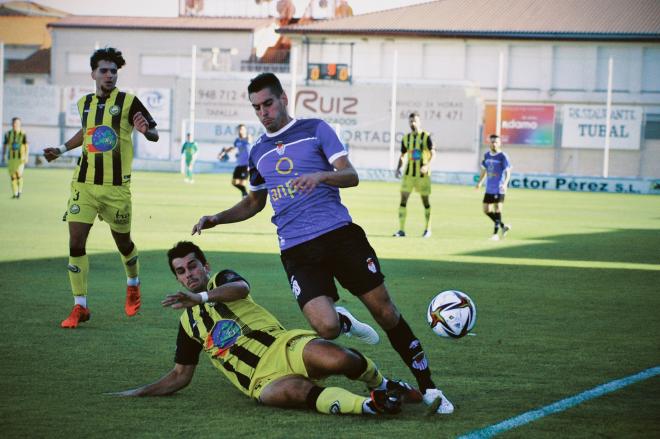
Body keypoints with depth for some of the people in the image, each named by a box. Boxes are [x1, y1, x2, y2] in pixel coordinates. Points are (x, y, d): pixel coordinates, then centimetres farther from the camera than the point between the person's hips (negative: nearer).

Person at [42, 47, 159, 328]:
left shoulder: (128, 102, -4)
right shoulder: (84, 103, 9)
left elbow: (155, 134, -5)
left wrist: (146, 130, -27)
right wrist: (61, 150, 27)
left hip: (116, 186, -3)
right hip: (84, 183, 3)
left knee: (123, 242, 10)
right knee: (76, 244, -7)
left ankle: (133, 286, 41)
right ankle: (80, 307, 1)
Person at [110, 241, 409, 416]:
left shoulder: (222, 280, 14)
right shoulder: (188, 322, 25)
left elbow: (241, 289, -13)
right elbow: (179, 376, 31)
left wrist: (201, 297, -30)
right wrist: (137, 394, 23)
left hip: (284, 347, -1)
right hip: (262, 382, 1)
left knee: (339, 360, -33)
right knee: (295, 390, -39)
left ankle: (381, 385, -1)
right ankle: (370, 405, -41)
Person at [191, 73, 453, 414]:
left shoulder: (315, 130, 5)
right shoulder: (257, 152, 17)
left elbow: (351, 176, -3)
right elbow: (254, 202, 31)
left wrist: (320, 175, -23)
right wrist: (218, 218, 15)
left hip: (339, 233, -2)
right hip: (296, 251, 2)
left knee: (384, 310, -5)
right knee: (326, 328, -20)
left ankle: (427, 387, 7)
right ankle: (345, 322, 19)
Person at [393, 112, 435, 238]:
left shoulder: (426, 136, -5)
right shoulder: (406, 138, 9)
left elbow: (433, 153, -11)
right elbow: (402, 155, 17)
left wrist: (427, 165, -27)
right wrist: (398, 168, 2)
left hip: (423, 174, -3)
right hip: (409, 173, 4)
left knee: (425, 200, 4)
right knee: (403, 198, -6)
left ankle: (427, 229, 17)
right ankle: (401, 230, -4)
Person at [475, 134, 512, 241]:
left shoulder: (503, 156, -7)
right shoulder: (487, 155, 10)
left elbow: (508, 172, -11)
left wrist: (505, 184, -26)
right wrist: (480, 182, 12)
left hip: (499, 189, -7)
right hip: (489, 188, 7)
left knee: (497, 209, -8)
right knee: (486, 210, 7)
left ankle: (495, 234, -2)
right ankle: (503, 226, 23)